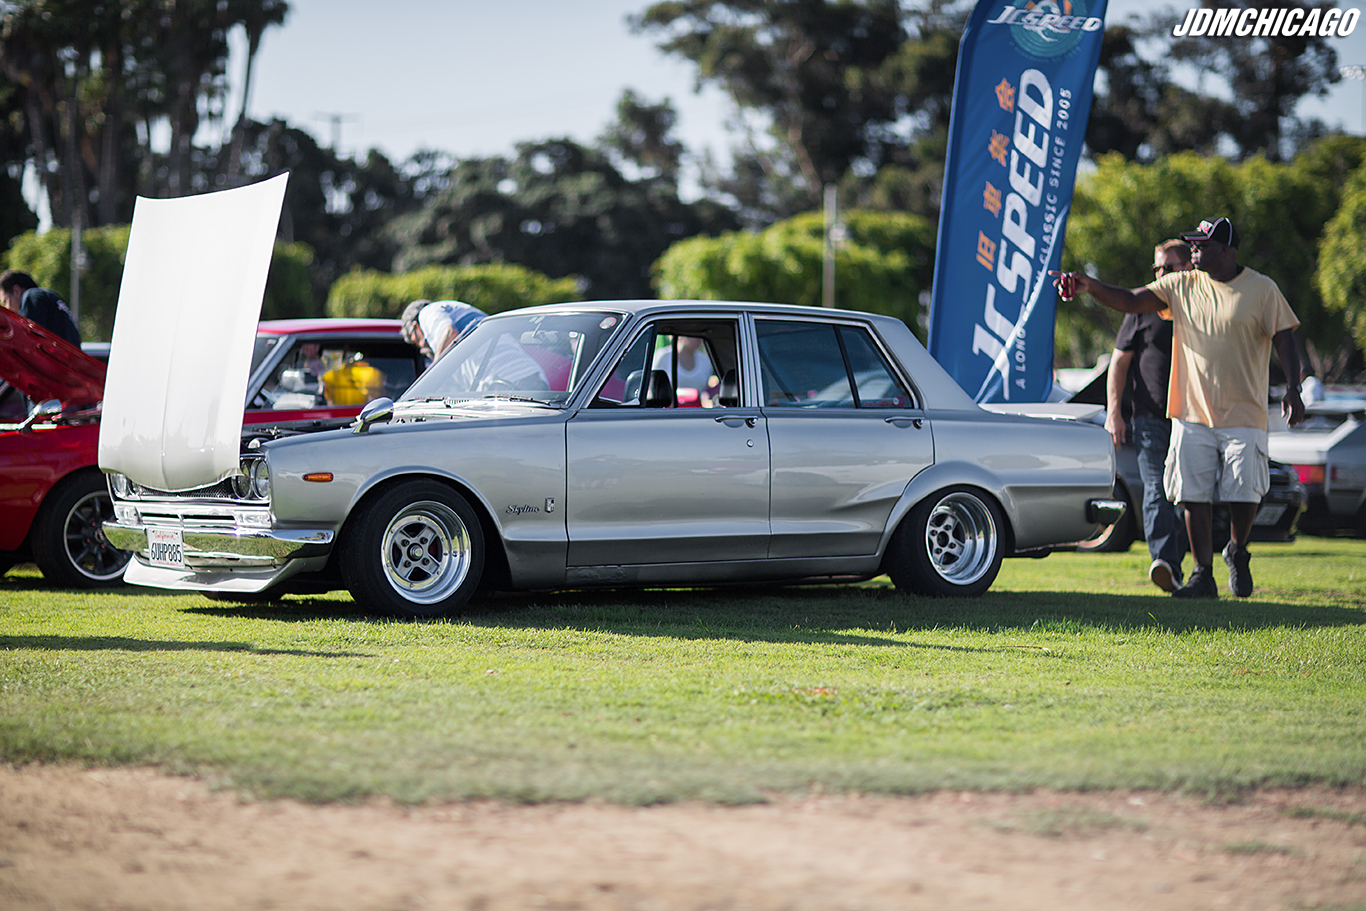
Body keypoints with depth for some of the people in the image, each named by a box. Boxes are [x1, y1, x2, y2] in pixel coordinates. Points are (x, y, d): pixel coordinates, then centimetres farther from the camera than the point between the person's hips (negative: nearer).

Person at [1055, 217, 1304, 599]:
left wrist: (1292, 389, -14)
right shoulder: (1181, 286, 7)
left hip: (1244, 415, -3)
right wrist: (1091, 287, -17)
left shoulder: (1262, 289, -1)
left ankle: (1237, 553, 23)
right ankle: (1203, 575, 9)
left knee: (1243, 495, -6)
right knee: (1194, 495, 0)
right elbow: (1131, 300, 0)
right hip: (1192, 414, 3)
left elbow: (1284, 339, -2)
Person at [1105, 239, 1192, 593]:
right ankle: (1162, 559, -25)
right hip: (1150, 418, -2)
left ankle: (1175, 567, 14)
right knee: (1156, 492, -14)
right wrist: (1114, 412, -2)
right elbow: (1119, 361, 5)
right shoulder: (1144, 308, 6)